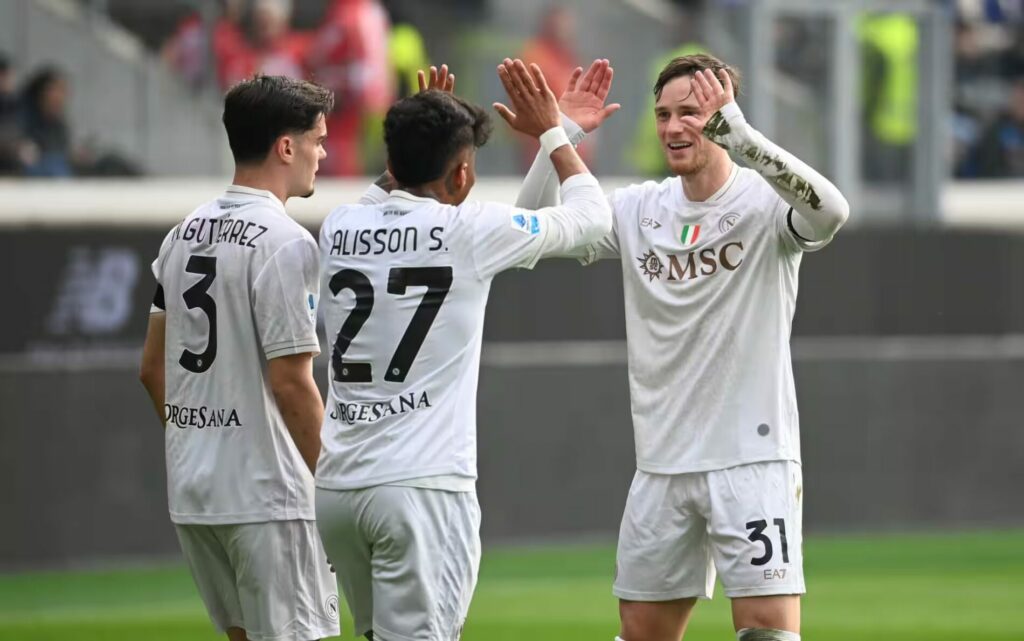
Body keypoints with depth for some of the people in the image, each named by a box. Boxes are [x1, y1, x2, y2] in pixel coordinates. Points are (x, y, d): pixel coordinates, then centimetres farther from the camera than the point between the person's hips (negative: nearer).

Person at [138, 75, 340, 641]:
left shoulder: (184, 234, 11)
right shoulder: (284, 242, -14)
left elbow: (153, 369, 16)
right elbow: (291, 383, -17)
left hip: (190, 488, 8)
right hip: (266, 492, -8)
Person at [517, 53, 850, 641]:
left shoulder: (764, 202, -9)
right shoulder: (638, 210, 6)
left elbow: (830, 212, -31)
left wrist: (735, 132, -38)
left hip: (753, 459, -5)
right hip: (662, 463, 5)